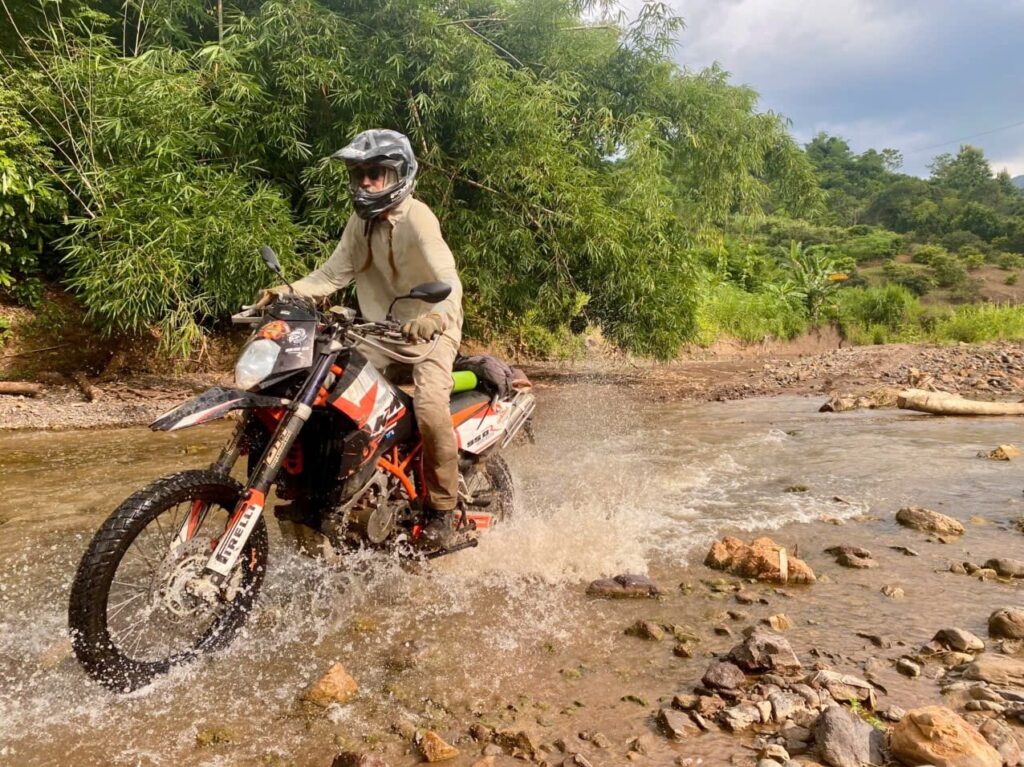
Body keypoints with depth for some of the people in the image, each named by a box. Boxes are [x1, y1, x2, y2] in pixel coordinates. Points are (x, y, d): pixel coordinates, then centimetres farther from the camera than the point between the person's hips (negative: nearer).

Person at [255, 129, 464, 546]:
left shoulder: (416, 218, -18)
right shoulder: (361, 222, 5)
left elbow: (448, 281, -31)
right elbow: (334, 273, 1)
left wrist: (435, 316, -52)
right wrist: (287, 290, -15)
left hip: (431, 328, -7)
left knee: (429, 405, -28)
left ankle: (443, 508, -11)